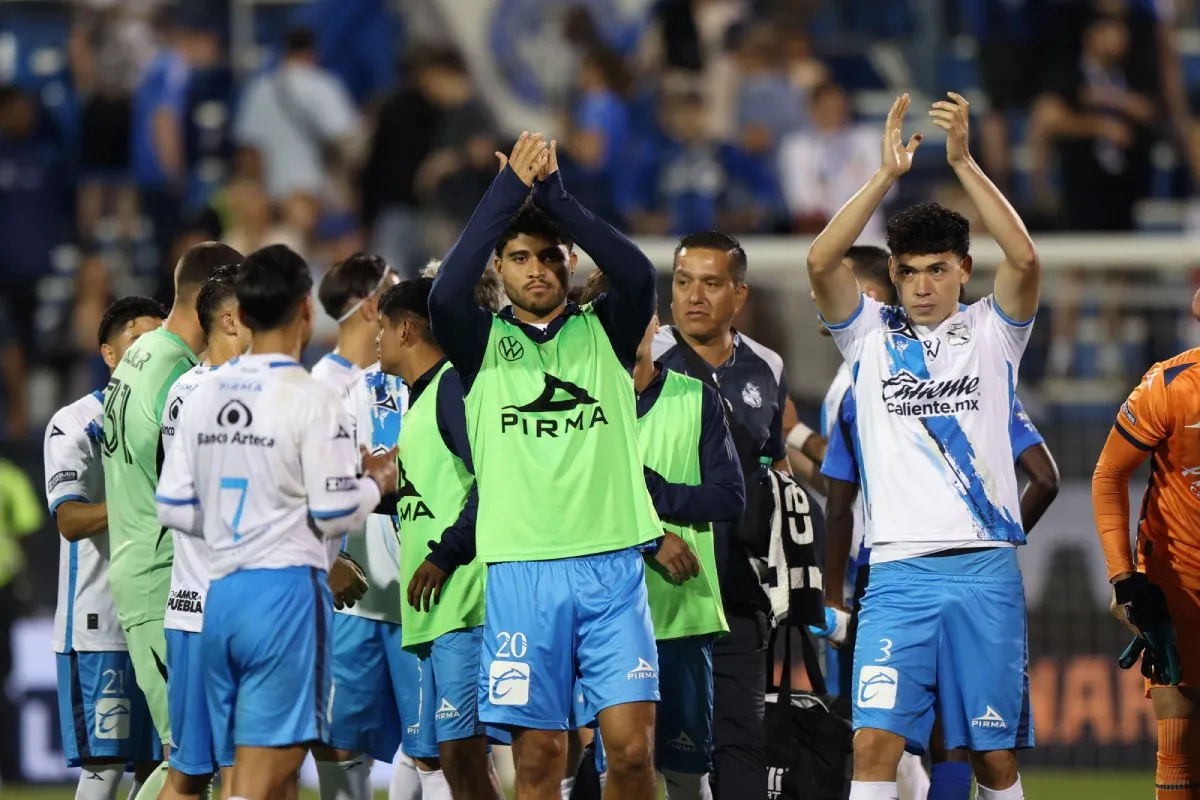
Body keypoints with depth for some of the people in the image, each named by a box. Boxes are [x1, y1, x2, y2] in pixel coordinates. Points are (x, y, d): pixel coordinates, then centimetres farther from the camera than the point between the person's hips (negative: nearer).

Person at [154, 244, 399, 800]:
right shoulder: (311, 400, -10)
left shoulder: (203, 397, 9)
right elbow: (335, 515, -11)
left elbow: (174, 509, 11)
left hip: (221, 592, 7)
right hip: (287, 589, -7)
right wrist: (376, 483, 9)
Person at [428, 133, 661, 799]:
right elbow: (446, 294, -14)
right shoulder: (484, 343, 7)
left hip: (613, 563, 0)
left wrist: (555, 194, -12)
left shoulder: (605, 332, 9)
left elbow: (637, 275, -11)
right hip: (522, 571, 0)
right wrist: (508, 190, -15)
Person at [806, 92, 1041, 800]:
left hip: (986, 569, 0)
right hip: (899, 573, 0)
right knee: (875, 740, -12)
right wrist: (889, 173, -17)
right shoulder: (872, 336, 7)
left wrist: (964, 163, -19)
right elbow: (821, 262, -9)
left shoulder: (992, 333, 6)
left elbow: (1024, 258, -12)